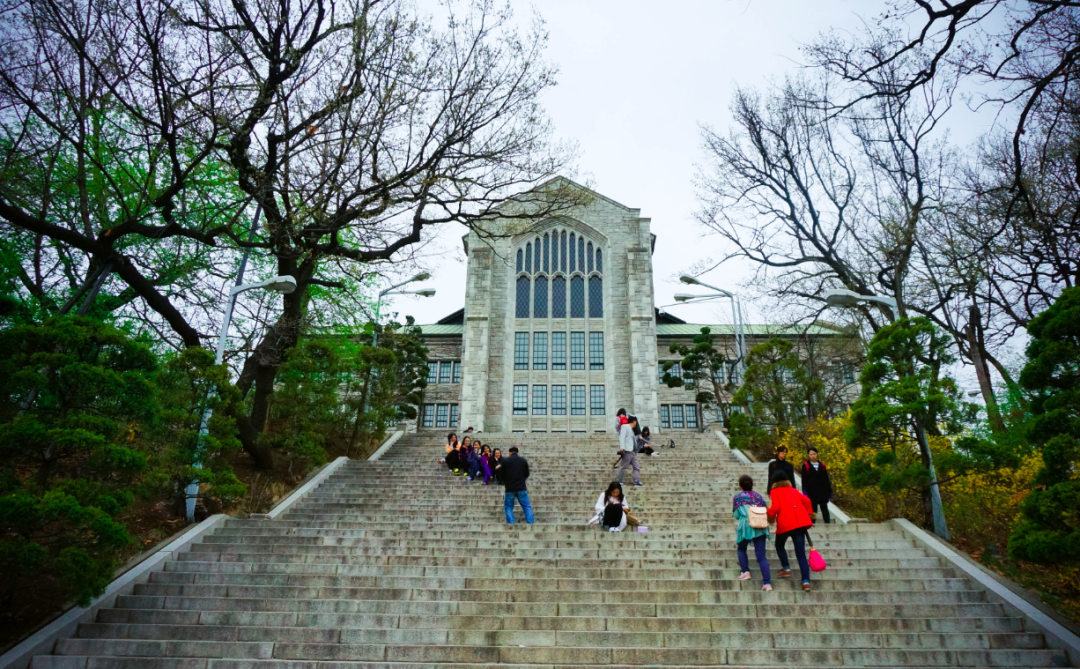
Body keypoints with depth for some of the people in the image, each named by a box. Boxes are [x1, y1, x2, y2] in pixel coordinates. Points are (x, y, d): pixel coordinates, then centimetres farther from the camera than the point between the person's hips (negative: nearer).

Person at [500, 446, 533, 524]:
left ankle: (510, 522, -2)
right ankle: (530, 522, -2)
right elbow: (527, 474, 13)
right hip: (521, 488, 1)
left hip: (509, 488, -1)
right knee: (527, 506, 7)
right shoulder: (523, 460, 5)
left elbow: (501, 474, 2)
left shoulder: (505, 460, -2)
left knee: (508, 507, 11)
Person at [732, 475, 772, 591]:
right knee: (761, 556, 2)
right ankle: (767, 583, -7)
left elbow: (736, 515, 6)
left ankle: (745, 571, 12)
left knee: (741, 549, 25)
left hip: (746, 527, -2)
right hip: (760, 528, 2)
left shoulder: (738, 497, 7)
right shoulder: (758, 496, 15)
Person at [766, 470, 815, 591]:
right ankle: (806, 581, -7)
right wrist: (808, 514, 19)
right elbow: (806, 501, 11)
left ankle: (786, 568, 12)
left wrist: (769, 515, 7)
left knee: (779, 545, 24)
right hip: (800, 522, 4)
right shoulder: (793, 490, 22)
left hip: (785, 523, -4)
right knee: (801, 553, 2)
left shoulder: (775, 492, 8)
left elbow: (776, 507, -7)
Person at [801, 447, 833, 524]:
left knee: (824, 509, 0)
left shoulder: (822, 465, 9)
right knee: (813, 509, 4)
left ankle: (827, 523, 1)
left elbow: (826, 479, 11)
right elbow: (804, 480, -2)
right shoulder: (806, 465, 2)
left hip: (822, 491, 2)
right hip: (812, 492, -2)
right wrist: (805, 491, -10)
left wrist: (829, 491, 9)